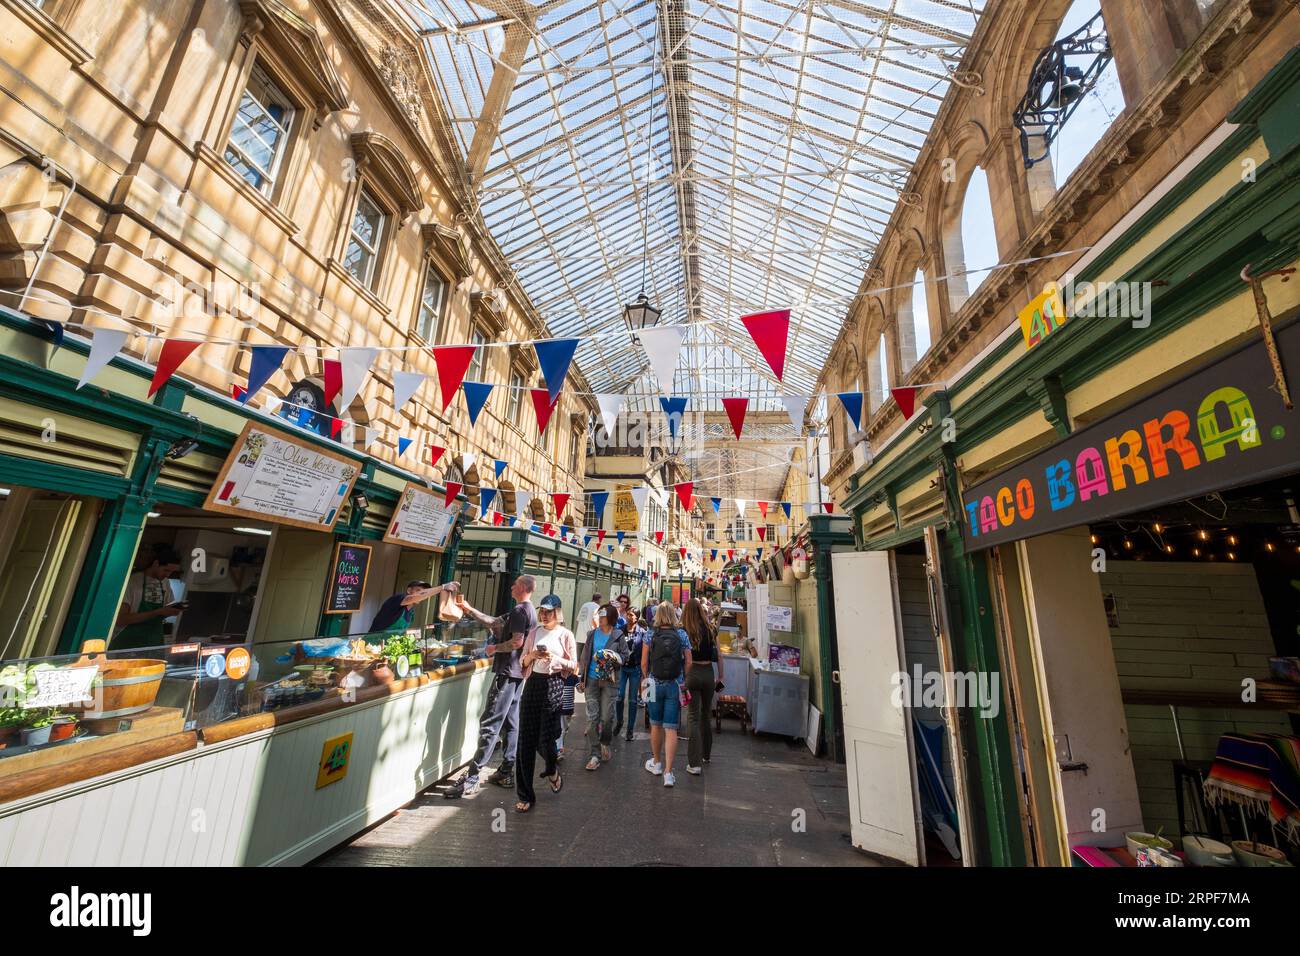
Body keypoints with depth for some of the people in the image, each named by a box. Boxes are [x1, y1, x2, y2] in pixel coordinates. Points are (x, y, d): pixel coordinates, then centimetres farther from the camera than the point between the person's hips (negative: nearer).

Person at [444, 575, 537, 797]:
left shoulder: (520, 610, -15)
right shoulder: (529, 611, 16)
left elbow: (517, 641, -24)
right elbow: (494, 622, 19)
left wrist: (495, 648, -8)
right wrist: (469, 609, 17)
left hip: (507, 673, -10)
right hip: (517, 673, 10)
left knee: (489, 724, -7)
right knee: (510, 723, 13)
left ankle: (471, 779, -3)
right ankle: (506, 772, 21)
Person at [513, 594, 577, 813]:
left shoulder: (565, 635, -1)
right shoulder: (534, 632, 9)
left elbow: (574, 664, 0)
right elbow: (522, 661, 12)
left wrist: (554, 658, -16)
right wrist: (532, 655, -9)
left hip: (554, 686, -3)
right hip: (533, 684, 4)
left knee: (545, 739, -3)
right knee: (526, 740, 3)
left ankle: (552, 772, 34)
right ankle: (525, 795, 17)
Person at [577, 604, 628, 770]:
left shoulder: (619, 636, -3)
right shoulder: (592, 634, 6)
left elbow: (625, 656, 1)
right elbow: (585, 656, 11)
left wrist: (612, 656, -17)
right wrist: (581, 678, 9)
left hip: (609, 681, -2)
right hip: (592, 680, 2)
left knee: (607, 717, 3)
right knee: (592, 717, -1)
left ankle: (605, 743, 32)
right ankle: (594, 755, 9)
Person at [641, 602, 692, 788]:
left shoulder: (650, 635, -5)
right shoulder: (682, 635, -3)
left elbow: (644, 663, -4)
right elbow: (688, 663, -3)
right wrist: (682, 679, 11)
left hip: (655, 684, 0)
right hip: (675, 685, 0)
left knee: (656, 725, 18)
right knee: (671, 729, 4)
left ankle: (656, 763, 34)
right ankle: (668, 772, 2)